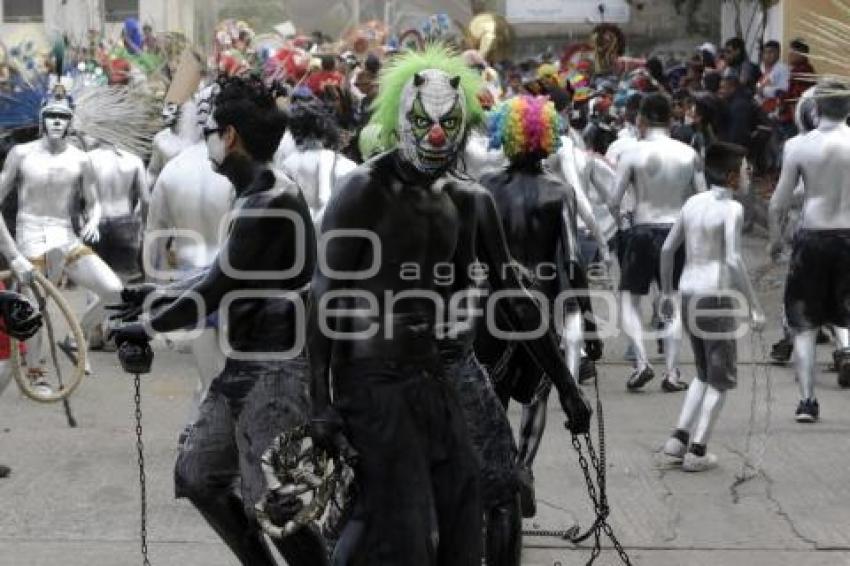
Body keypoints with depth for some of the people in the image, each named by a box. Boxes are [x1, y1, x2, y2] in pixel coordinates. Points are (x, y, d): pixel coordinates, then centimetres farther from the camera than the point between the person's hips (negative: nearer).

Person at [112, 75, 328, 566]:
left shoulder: (273, 204, -19)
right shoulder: (260, 195, 12)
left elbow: (219, 288, -17)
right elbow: (225, 278, 22)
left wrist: (147, 329, -5)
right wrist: (158, 294, 23)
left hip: (275, 373, -10)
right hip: (246, 368, 10)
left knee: (272, 504, -6)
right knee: (197, 475, 16)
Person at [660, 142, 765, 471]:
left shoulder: (693, 203, 8)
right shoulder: (732, 209, -12)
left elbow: (667, 249, 12)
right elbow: (734, 261, -20)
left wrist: (667, 292, 23)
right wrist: (753, 307, -15)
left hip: (688, 296, 7)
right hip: (717, 298, -7)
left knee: (705, 374, 20)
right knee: (722, 378, 5)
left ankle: (679, 438, 9)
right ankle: (697, 451, 1)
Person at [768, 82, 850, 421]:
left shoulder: (798, 146, -6)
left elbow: (778, 203, -3)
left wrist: (775, 238, 13)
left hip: (812, 239, 0)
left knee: (804, 327, 9)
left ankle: (807, 400, 5)